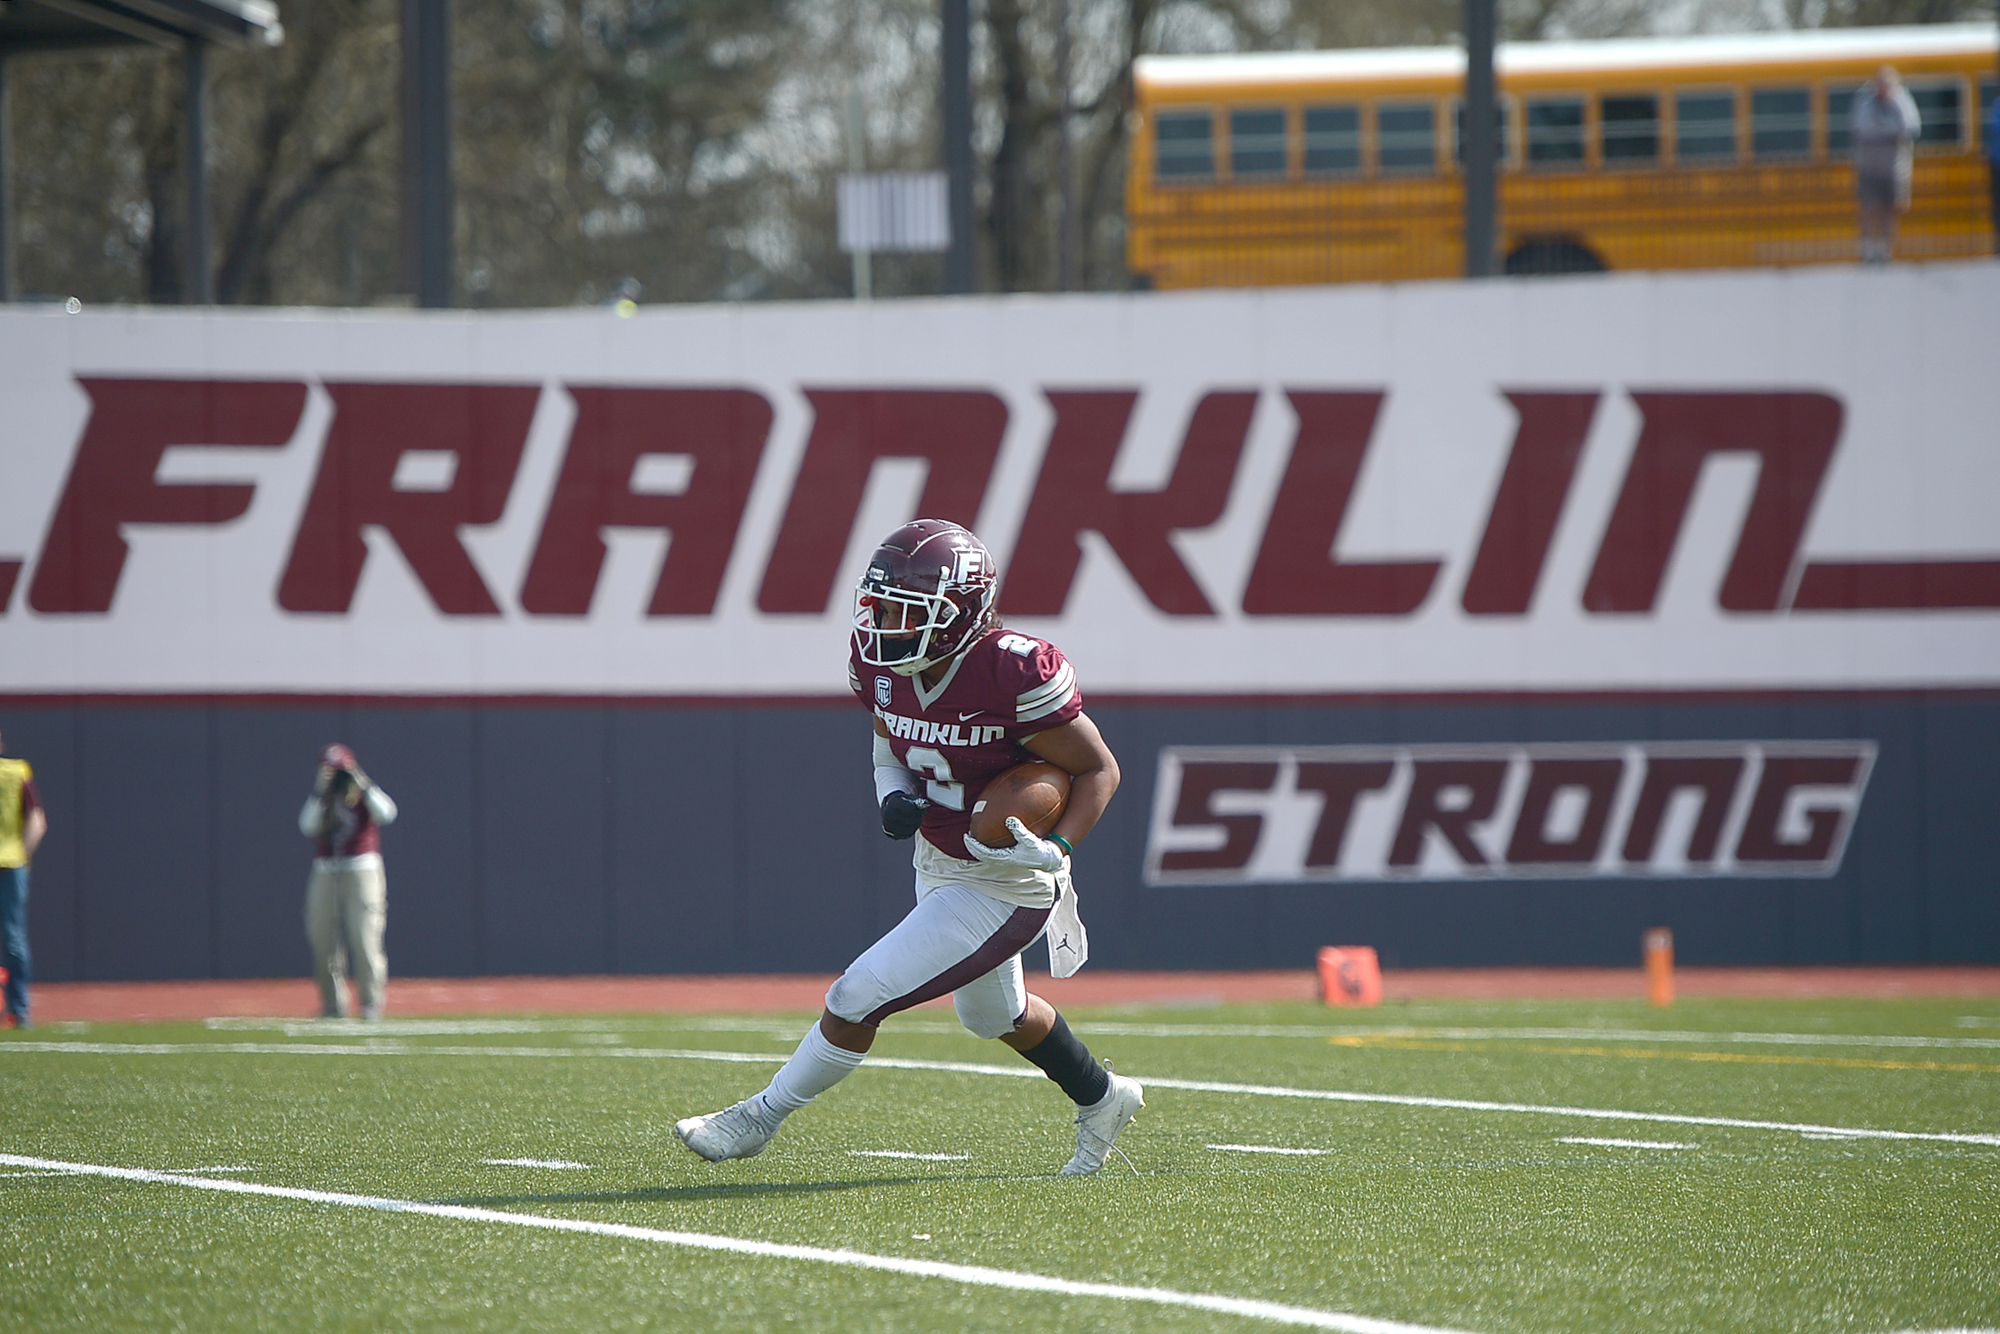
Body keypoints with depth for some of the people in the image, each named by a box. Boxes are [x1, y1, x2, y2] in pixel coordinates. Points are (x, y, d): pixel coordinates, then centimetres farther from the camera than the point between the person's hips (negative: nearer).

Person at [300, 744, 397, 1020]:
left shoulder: (363, 795, 5)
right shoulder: (319, 798, 12)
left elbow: (386, 813, -15)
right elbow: (308, 826, -5)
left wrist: (363, 785, -13)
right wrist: (319, 794, -10)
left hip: (361, 870, -4)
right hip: (324, 871, 4)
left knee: (365, 938, -11)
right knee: (323, 940, 2)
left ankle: (371, 1004, -8)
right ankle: (332, 1004, 12)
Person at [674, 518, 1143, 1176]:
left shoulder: (1013, 674, -30)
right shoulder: (883, 664, -10)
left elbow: (1099, 769, -19)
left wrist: (1056, 850, -32)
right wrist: (893, 796, -10)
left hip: (1002, 890, -8)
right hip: (938, 866, 8)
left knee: (857, 998, -10)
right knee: (991, 1012, 29)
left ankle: (759, 1119, 10)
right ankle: (1102, 1100, 54)